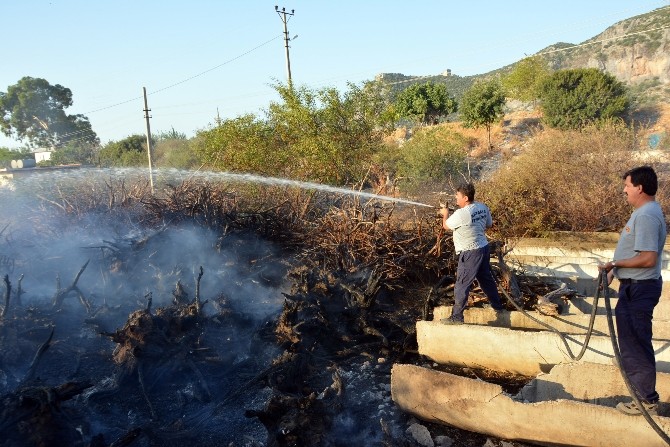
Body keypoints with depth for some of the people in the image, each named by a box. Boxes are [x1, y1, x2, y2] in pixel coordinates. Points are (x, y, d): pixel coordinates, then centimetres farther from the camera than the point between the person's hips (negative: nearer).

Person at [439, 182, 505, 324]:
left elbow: (445, 226, -6)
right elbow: (489, 224, 15)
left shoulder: (461, 214, -23)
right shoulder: (482, 207, 0)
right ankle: (498, 307, 39)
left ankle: (456, 317, 6)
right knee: (487, 279, 24)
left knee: (462, 285, 0)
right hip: (484, 248, 8)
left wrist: (445, 213, 13)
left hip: (470, 253, -8)